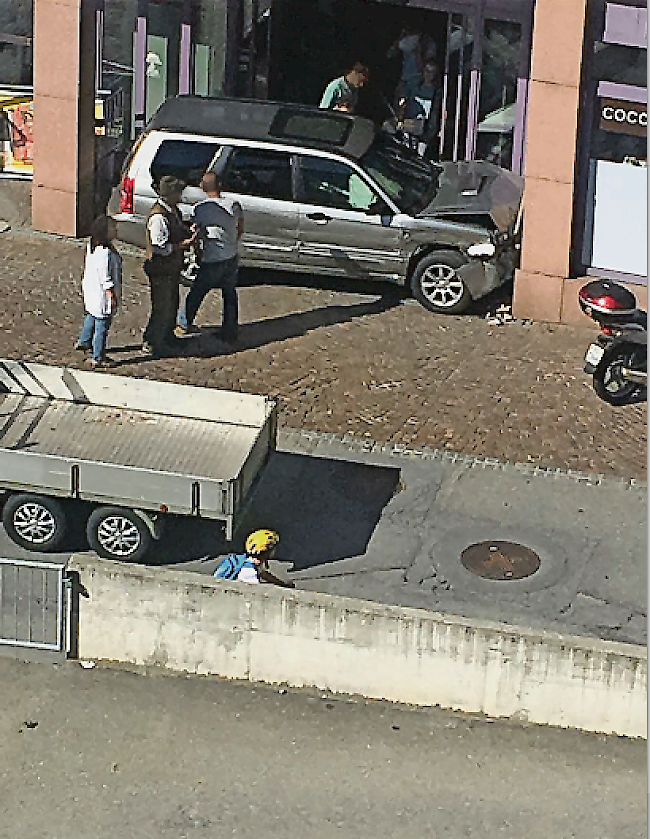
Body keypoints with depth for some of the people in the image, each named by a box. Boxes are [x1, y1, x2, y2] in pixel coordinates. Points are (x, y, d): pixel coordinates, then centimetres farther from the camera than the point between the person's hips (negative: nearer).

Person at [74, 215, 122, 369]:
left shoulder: (92, 245, 0)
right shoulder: (104, 252, -30)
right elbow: (105, 277, -26)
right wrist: (112, 296, -18)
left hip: (90, 290, 10)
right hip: (102, 296, -10)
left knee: (92, 316, 32)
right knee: (102, 325, 2)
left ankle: (83, 342, 52)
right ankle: (98, 358, 12)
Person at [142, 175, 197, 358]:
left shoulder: (173, 210, 5)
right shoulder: (158, 217, -26)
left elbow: (180, 231, 23)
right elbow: (161, 248, -26)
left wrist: (189, 234, 3)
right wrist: (184, 243, -23)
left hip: (172, 268, 10)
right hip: (161, 270, -10)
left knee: (172, 304, 23)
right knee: (162, 308, 0)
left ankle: (167, 336, 39)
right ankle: (151, 343, 13)